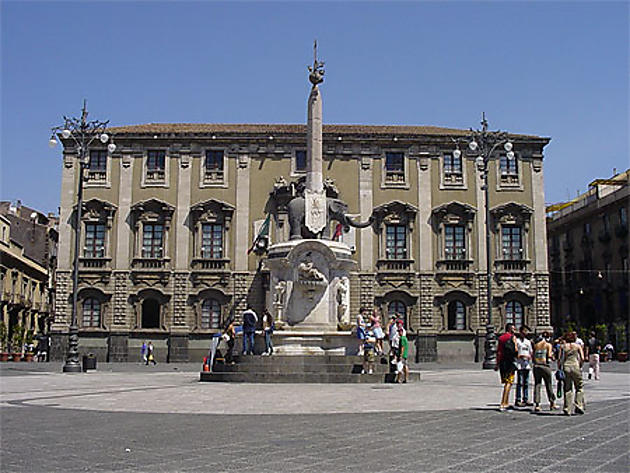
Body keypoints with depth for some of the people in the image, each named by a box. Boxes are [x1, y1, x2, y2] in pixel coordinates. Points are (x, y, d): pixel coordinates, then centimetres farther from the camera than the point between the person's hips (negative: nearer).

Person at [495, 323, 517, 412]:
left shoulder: (500, 338, 13)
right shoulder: (512, 337, -4)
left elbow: (498, 352, 12)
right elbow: (515, 350, -13)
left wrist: (497, 364, 14)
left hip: (502, 361, 6)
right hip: (509, 361, -6)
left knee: (506, 382, 17)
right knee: (508, 383, -6)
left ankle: (506, 403, 22)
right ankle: (502, 404, -15)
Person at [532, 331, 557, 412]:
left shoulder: (536, 344, 10)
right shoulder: (548, 345, 0)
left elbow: (533, 356, 6)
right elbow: (549, 355, -11)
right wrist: (552, 355, 9)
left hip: (536, 366, 3)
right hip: (545, 365, -3)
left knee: (537, 385, 4)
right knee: (549, 385, 12)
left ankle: (537, 405, -4)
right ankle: (552, 404, 21)